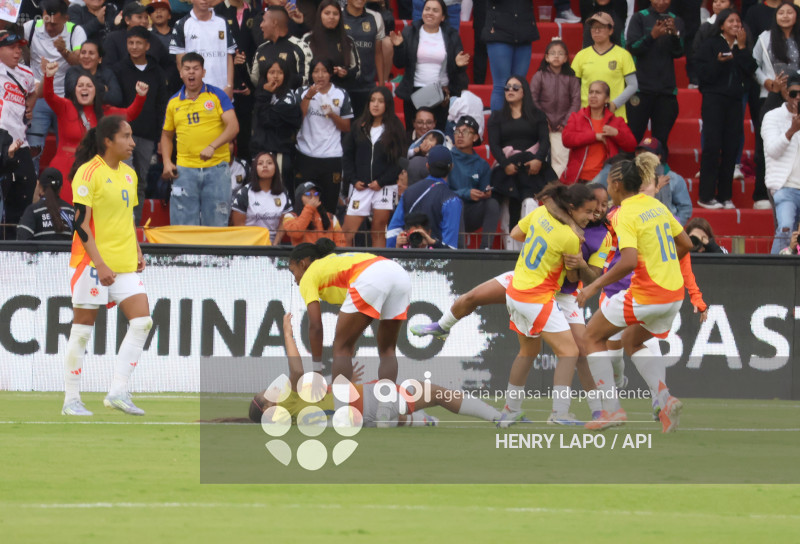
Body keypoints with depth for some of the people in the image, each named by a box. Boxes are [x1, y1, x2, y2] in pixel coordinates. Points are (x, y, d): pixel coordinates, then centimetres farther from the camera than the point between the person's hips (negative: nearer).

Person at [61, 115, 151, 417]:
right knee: (82, 329, -1)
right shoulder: (88, 173, -11)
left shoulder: (129, 174, 13)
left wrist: (138, 253, 13)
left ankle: (118, 391, -3)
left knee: (142, 321, -6)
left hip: (124, 265, 7)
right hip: (93, 262, -7)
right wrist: (100, 264, -21)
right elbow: (81, 223, -15)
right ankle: (71, 400, 6)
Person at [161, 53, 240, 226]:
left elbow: (233, 126, -8)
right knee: (183, 226, 0)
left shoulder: (217, 95, 1)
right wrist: (167, 163, 5)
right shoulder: (174, 102, 10)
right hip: (185, 171, 2)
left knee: (217, 225, 0)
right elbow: (167, 135, 21)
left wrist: (212, 147, -22)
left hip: (216, 168, -2)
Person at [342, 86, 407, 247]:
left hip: (385, 187, -2)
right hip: (360, 187, 2)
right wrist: (353, 180, -1)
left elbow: (399, 161, -2)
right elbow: (347, 156, 12)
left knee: (378, 234, 0)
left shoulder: (395, 129, 3)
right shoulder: (359, 128, 10)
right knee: (347, 234, -6)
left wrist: (381, 182, -9)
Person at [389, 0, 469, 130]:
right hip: (414, 93, 0)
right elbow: (400, 64, 4)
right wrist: (398, 47, -13)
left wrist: (458, 64, -13)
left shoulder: (452, 36, 7)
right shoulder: (409, 33, 6)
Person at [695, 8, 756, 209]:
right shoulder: (710, 45, 2)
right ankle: (706, 196, -6)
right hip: (714, 100, -4)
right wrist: (719, 62, -22)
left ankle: (724, 196, 5)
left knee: (731, 148, 0)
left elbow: (750, 71, -3)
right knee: (712, 146, -9)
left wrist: (742, 48, -5)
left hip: (735, 101, 4)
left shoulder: (745, 48, 13)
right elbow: (704, 74, -7)